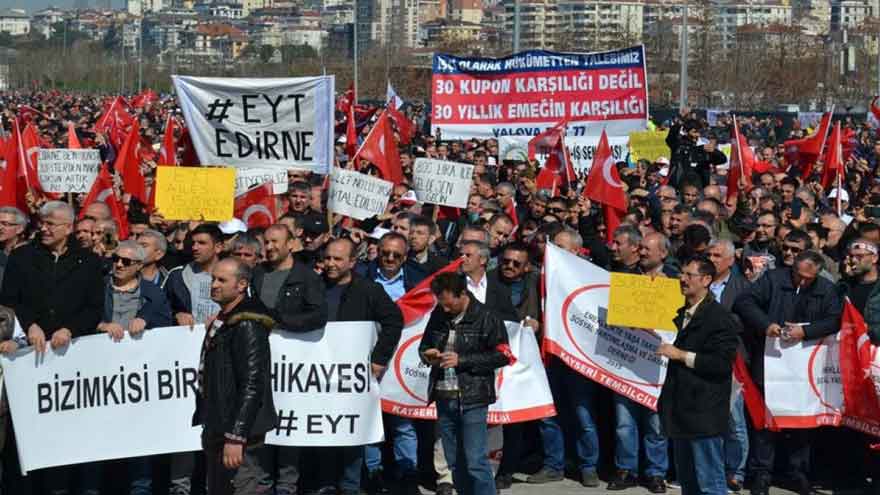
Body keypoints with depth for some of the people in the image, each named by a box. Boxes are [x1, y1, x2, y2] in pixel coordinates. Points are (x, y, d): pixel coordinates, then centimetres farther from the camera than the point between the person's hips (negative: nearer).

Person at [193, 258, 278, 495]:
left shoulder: (248, 326, -15)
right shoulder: (221, 322, 15)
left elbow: (252, 386, -21)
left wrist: (235, 438, -24)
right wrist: (211, 430, 16)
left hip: (237, 432, -10)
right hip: (216, 429, 10)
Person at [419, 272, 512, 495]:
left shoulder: (485, 318, -6)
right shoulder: (438, 316, 9)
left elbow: (503, 355, -7)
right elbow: (424, 345, 24)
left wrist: (461, 360, -13)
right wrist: (428, 355, -1)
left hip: (472, 399, -5)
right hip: (444, 399, 5)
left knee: (475, 462, -8)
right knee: (455, 463, 10)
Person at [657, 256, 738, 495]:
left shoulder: (720, 317, -10)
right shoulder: (680, 314, 17)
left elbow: (722, 363, -18)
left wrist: (681, 355, -16)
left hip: (704, 415, -9)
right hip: (681, 412, 9)